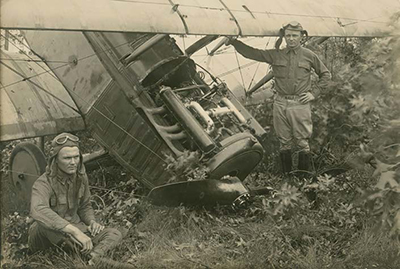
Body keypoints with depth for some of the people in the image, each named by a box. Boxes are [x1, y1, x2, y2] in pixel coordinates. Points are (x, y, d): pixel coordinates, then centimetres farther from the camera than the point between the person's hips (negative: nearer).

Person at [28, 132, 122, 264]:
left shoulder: (81, 177, -6)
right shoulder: (43, 183, -27)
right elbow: (38, 211, -49)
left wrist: (92, 222, -13)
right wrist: (75, 231, -56)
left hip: (71, 231, 5)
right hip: (44, 237, -5)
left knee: (115, 235, -15)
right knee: (45, 221, -41)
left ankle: (90, 260, -39)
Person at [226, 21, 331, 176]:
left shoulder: (309, 56, 5)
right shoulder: (275, 55, 7)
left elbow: (326, 75, 14)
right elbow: (251, 53, 6)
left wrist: (314, 93, 4)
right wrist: (233, 42, -3)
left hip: (300, 104, -2)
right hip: (280, 104, 2)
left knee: (302, 143, 0)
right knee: (284, 143, 8)